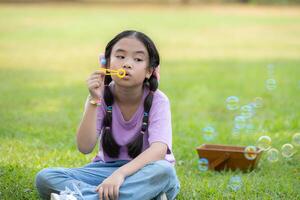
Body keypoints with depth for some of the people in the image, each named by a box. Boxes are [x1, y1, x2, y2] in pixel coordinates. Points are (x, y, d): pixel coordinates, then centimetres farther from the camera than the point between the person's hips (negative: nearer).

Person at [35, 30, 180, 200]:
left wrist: (120, 174, -43)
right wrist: (94, 101, -24)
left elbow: (159, 150, -28)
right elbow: (85, 148, -15)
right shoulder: (102, 97, -5)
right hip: (106, 169, 3)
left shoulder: (157, 100, -12)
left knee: (164, 171, -39)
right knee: (45, 177, -20)